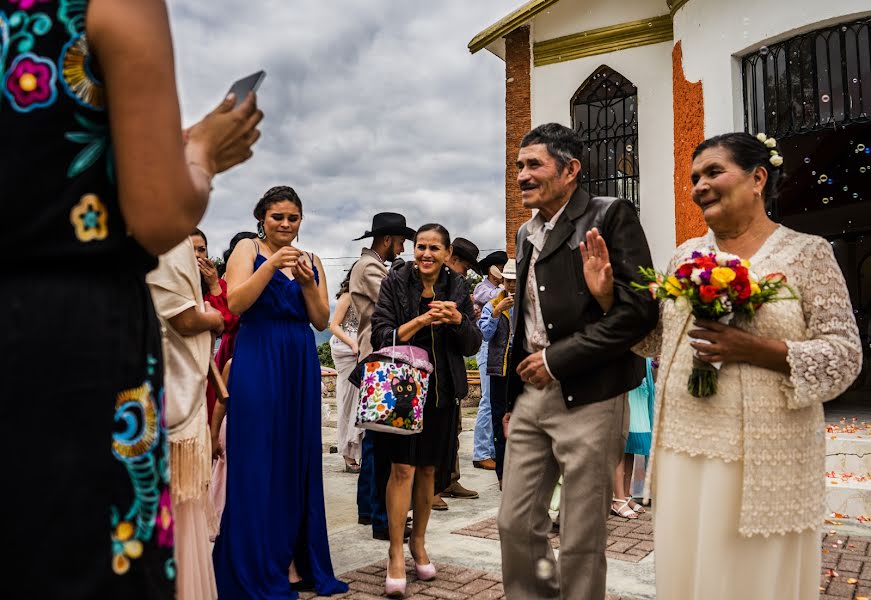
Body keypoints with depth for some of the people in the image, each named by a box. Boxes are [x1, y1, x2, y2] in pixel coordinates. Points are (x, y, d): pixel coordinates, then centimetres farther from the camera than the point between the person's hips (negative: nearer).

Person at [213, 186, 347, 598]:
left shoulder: (311, 261, 14)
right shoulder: (248, 249, 3)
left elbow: (322, 321, 7)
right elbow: (235, 304, -11)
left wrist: (306, 282, -8)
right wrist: (272, 265, -19)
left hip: (301, 366, 5)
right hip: (257, 363, -4)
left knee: (297, 460, 7)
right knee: (257, 463, -2)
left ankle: (294, 561, 18)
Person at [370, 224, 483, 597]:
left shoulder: (457, 289, 5)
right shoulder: (396, 283, -3)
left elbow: (473, 346, 3)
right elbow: (381, 336, -10)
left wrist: (458, 321, -17)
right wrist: (420, 321, -22)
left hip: (442, 391, 3)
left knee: (428, 470, 12)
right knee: (403, 468, -9)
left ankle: (418, 543, 29)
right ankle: (396, 555, 2)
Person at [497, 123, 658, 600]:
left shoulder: (611, 216, -6)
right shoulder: (527, 234, 16)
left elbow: (639, 309, -16)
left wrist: (557, 359, -15)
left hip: (588, 398, -6)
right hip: (530, 395, 7)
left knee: (581, 541, 5)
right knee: (514, 524, 12)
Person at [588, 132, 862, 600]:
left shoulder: (806, 252, -3)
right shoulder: (686, 255, 9)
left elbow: (845, 355, -7)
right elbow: (655, 341, 12)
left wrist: (755, 349, -20)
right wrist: (607, 294, 0)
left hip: (764, 459, -4)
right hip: (683, 449, 4)